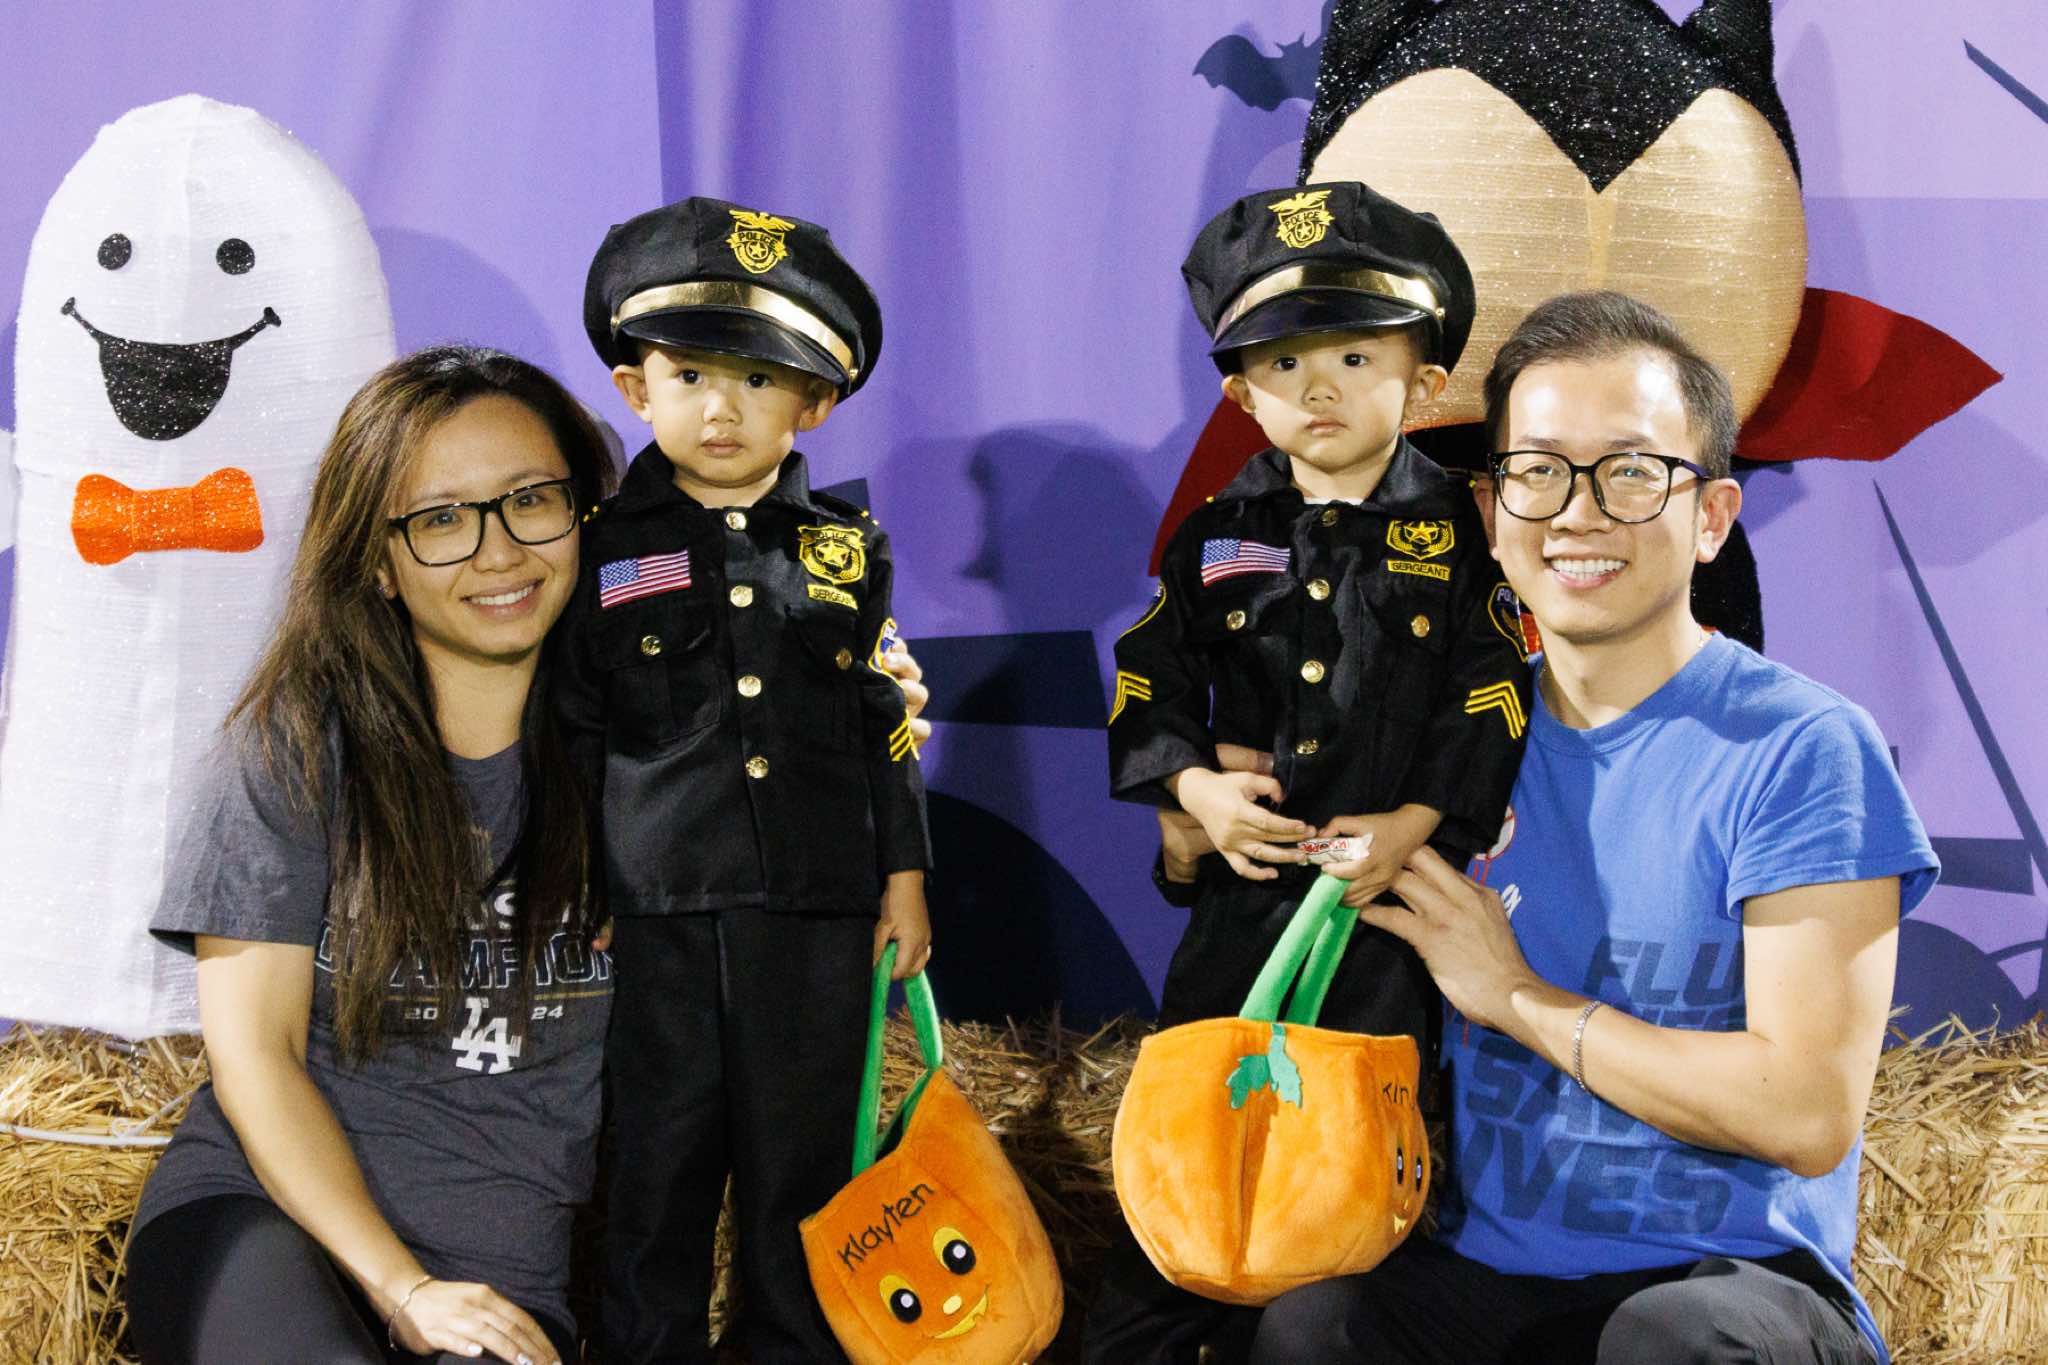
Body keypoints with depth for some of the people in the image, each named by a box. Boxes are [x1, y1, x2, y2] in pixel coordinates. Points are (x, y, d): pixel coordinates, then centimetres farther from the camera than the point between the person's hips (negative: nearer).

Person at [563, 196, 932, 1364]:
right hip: (653, 914, -1)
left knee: (802, 1166, 10)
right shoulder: (601, 548, 0)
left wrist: (905, 879, 10)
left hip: (816, 915, 2)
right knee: (656, 1173, 6)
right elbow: (567, 739, 3)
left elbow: (886, 728, 11)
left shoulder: (849, 548, 6)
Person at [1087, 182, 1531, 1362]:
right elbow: (1149, 684, 7)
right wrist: (1194, 787, -10)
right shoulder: (1219, 537, 5)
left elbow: (1494, 705, -6)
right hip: (1242, 883, 2)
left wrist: (1416, 822, -17)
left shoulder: (1459, 535, -2)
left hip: (1391, 880, -2)